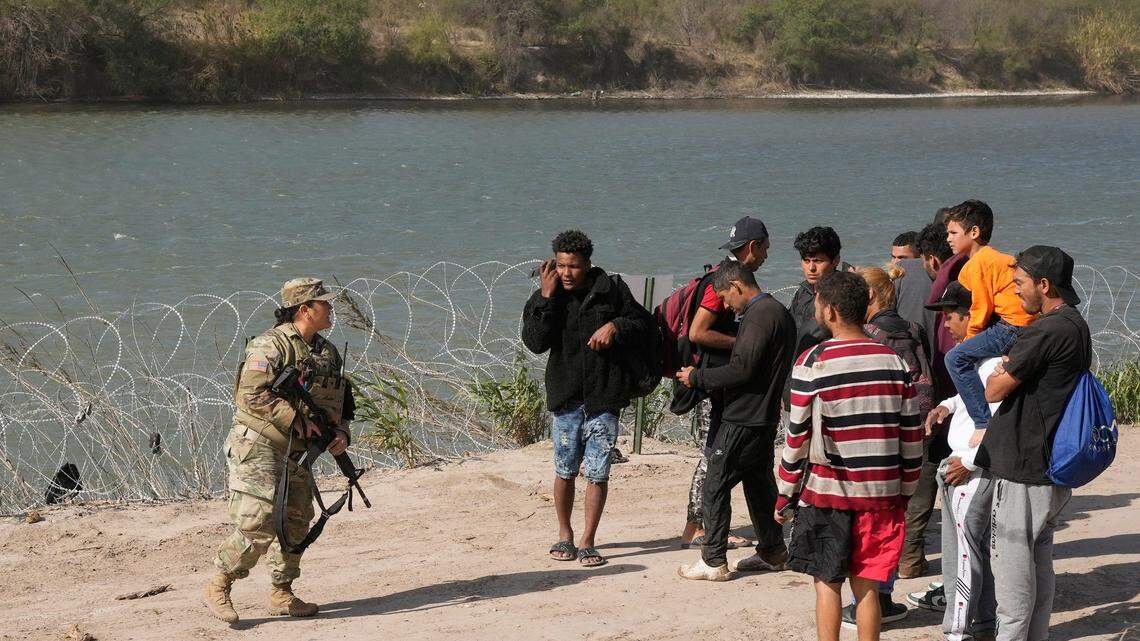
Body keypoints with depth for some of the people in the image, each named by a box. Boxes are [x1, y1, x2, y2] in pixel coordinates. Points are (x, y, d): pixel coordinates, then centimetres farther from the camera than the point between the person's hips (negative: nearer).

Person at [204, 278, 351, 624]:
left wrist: (340, 432, 0)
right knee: (257, 527, -13)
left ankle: (281, 595, 23)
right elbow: (252, 395, -23)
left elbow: (341, 401, 20)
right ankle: (217, 588, 1)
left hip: (297, 455, 8)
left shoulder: (328, 353, 12)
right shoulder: (270, 345, -14)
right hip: (258, 449, -8)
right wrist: (296, 418, -23)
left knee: (295, 525, 11)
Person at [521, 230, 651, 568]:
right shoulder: (543, 298, 2)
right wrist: (547, 299, -16)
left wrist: (616, 326, -9)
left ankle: (587, 541, 8)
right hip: (566, 397, 1)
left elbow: (641, 323, 11)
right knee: (565, 470, 8)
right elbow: (534, 342, -11)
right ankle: (565, 534, 26)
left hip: (604, 395, -1)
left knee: (597, 473, -1)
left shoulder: (611, 289, 0)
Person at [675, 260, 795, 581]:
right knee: (759, 482, 19)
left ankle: (713, 561, -2)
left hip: (744, 419, -10)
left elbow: (742, 370, -23)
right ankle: (772, 551, 26)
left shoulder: (759, 316, -18)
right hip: (766, 416, 10)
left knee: (715, 486, -4)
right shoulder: (779, 311, 14)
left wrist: (697, 377, -12)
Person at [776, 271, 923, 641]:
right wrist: (904, 492, 15)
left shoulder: (813, 363, -9)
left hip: (827, 491, -3)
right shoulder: (893, 362, 2)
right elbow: (912, 436, 5)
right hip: (880, 493, 3)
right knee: (866, 584, 10)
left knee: (827, 582, 6)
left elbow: (798, 438, -7)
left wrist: (784, 497, 3)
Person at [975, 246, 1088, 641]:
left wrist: (1000, 370, 4)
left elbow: (994, 391, -15)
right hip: (1055, 467, 10)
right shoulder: (1077, 327, 11)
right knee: (1040, 560, 15)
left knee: (1011, 559, -2)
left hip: (1023, 467, -10)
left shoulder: (1047, 330, -20)